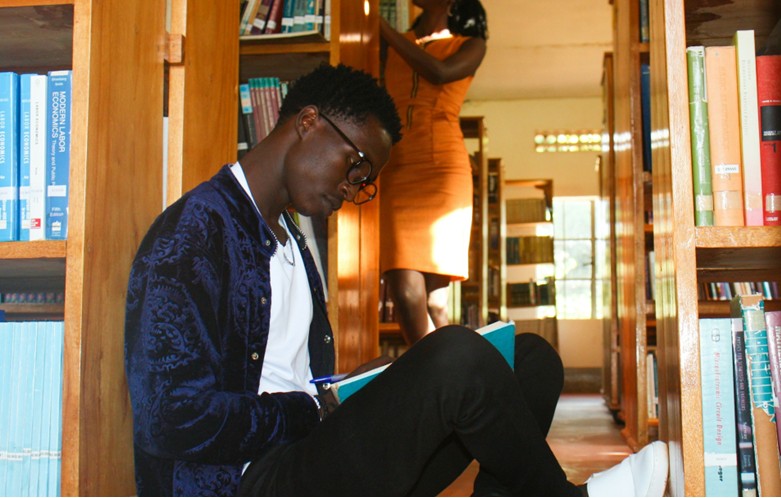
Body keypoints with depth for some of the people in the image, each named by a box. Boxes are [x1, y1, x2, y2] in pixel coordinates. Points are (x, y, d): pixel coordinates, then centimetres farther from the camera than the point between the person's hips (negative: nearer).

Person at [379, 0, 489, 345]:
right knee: (405, 296, -12)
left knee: (432, 301, -8)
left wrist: (383, 28, -3)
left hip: (444, 173, -2)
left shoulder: (470, 45, 13)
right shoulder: (394, 46, 21)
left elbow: (439, 72, -8)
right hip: (395, 173, 2)